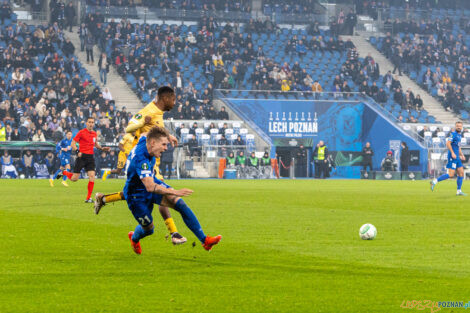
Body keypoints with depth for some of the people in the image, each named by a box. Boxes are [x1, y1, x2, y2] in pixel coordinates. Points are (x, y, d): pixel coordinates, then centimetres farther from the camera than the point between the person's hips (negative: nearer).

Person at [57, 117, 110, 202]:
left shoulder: (94, 133, 11)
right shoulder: (81, 132, -7)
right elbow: (73, 143, -7)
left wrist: (102, 148, 13)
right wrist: (77, 151, -22)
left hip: (90, 157, 5)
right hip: (82, 156, -5)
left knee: (92, 176, -9)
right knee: (74, 178, -2)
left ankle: (88, 198, -3)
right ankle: (64, 172, 31)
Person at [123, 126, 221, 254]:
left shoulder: (144, 141, -12)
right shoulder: (141, 159, -37)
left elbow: (145, 134, 16)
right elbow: (150, 187, -46)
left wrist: (168, 137, 29)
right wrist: (175, 192, -53)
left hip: (152, 182, 8)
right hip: (137, 196, -8)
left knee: (180, 203, -15)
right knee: (148, 229, 5)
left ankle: (204, 240, -18)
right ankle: (134, 238, 44)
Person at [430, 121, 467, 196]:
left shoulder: (459, 135, 18)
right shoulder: (453, 134, -11)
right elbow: (448, 143, -21)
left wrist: (462, 155, 22)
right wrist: (452, 153, -25)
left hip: (457, 157, 9)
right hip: (452, 157, -9)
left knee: (461, 173, 7)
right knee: (451, 174, -13)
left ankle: (459, 191, 12)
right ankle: (435, 181, -6)